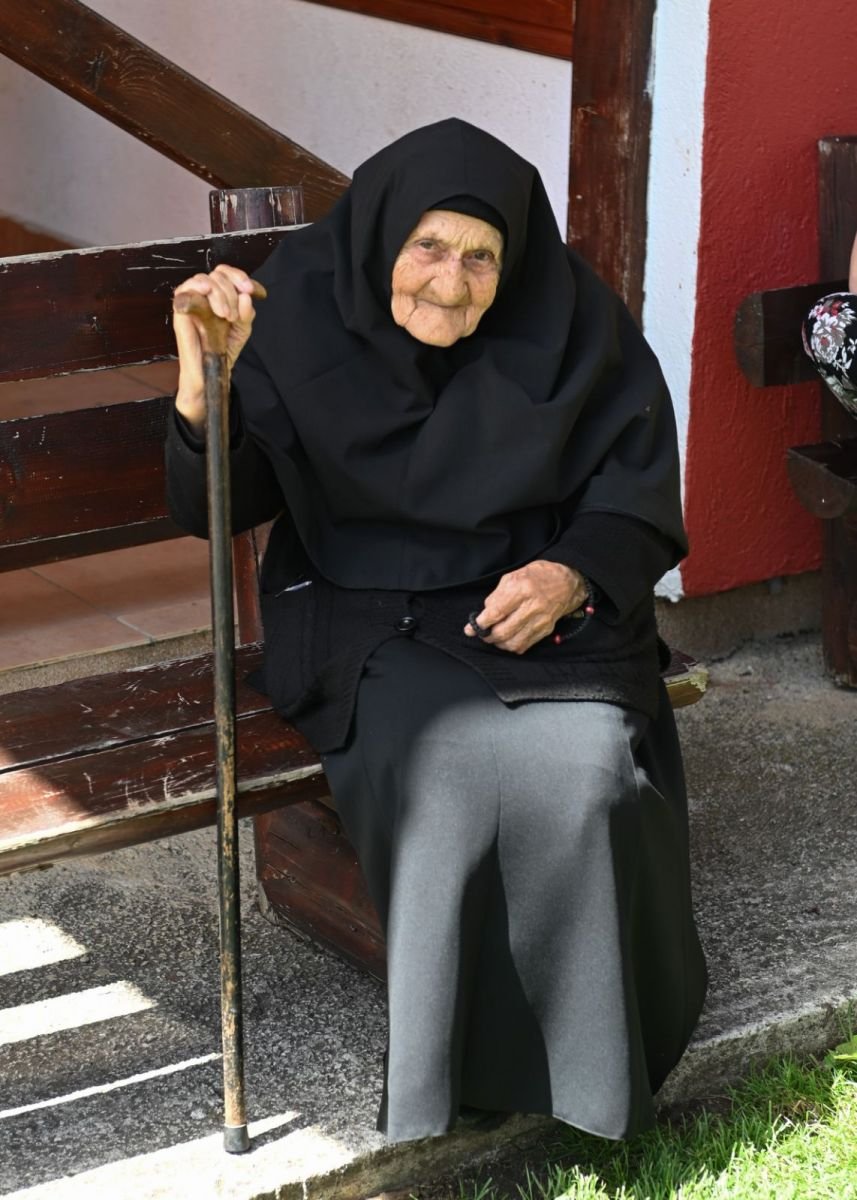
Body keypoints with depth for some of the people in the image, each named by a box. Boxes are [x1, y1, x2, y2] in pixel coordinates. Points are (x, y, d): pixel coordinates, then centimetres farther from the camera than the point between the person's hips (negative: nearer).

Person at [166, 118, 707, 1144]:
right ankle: (441, 1085, -9)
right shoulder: (304, 310, -8)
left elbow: (637, 485, 2)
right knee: (448, 777, -30)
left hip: (543, 605, 1)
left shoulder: (566, 324, -6)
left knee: (590, 770, -27)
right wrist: (207, 386, -30)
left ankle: (587, 1054, -3)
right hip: (374, 621, -1)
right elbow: (219, 507, -11)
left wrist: (573, 575, -18)